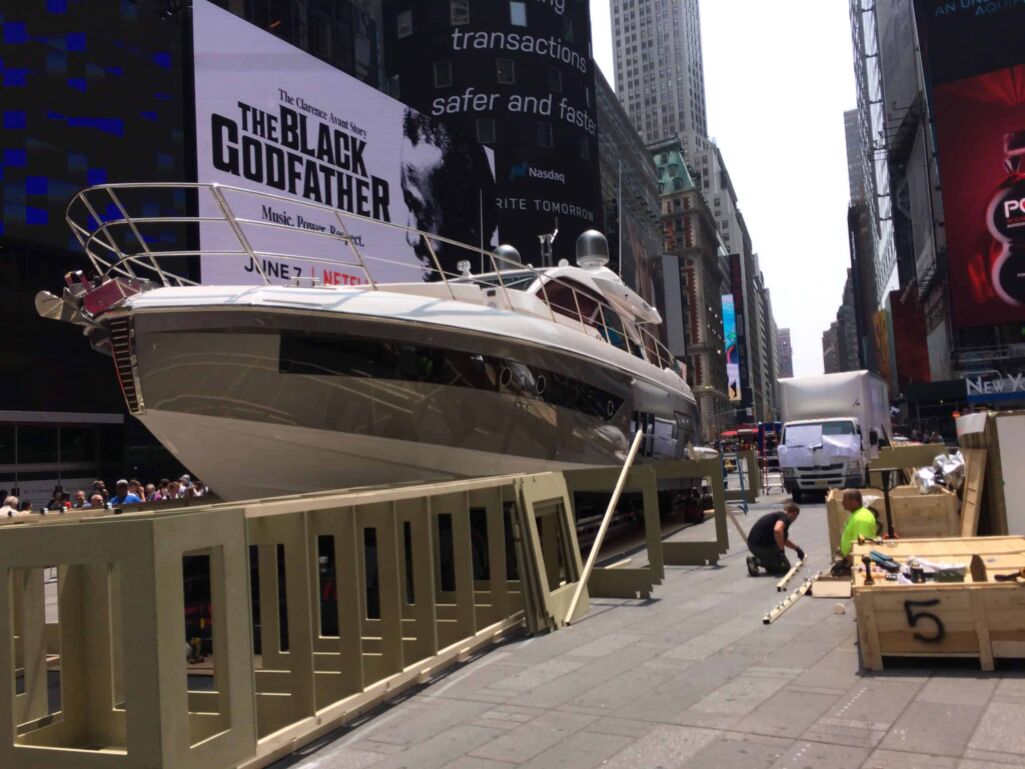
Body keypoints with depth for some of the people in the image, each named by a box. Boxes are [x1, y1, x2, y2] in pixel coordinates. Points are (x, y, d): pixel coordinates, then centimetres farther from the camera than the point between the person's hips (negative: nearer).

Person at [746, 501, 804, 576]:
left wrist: (797, 548, 49)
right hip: (762, 545, -8)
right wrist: (782, 550, -20)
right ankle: (757, 561, -10)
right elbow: (777, 530, -32)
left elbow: (783, 540, 39)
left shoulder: (777, 515, 22)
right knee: (785, 567, 9)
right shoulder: (785, 517, -7)